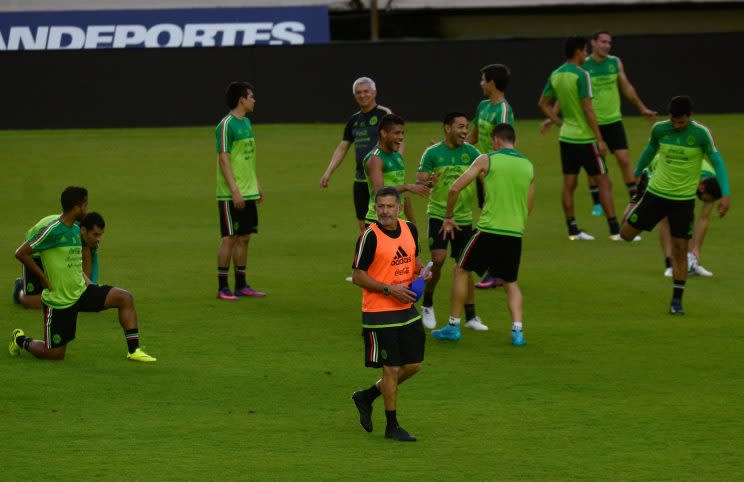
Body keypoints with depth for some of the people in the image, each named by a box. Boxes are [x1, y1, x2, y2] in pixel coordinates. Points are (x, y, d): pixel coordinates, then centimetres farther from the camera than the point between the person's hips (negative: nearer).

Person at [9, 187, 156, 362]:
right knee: (55, 354, 0)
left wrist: (87, 282, 8)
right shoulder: (52, 230, -20)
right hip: (58, 300, -7)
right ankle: (21, 340, 29)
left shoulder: (75, 229, 7)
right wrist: (44, 278, -14)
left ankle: (133, 350, -3)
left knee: (125, 298, -9)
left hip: (81, 292, 7)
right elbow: (21, 253, -18)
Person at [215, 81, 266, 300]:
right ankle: (223, 288, -1)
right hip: (231, 195, -9)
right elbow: (224, 159, -17)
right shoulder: (227, 125, -13)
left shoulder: (246, 122, 14)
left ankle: (241, 285, 16)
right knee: (230, 238, -5)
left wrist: (257, 184, 20)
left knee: (244, 238, 10)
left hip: (248, 192, 9)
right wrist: (235, 190, -21)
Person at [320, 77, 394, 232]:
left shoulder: (384, 114, -6)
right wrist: (328, 172, 13)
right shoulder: (354, 120, 15)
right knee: (364, 225, 9)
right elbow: (342, 148, 22)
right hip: (360, 179, 7)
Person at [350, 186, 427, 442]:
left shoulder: (409, 229, 5)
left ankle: (366, 396, 30)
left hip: (406, 309, 7)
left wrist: (421, 270, 0)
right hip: (379, 313, -7)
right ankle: (392, 426, 11)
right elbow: (358, 276, -12)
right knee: (391, 369, -2)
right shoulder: (370, 236, -14)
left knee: (413, 365, 11)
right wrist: (389, 289, -20)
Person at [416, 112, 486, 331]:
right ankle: (427, 305, 8)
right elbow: (419, 180, -6)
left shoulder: (470, 152, 1)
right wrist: (428, 182, -28)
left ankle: (471, 316, 12)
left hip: (464, 217, 3)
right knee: (438, 260, -15)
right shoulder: (433, 153, -4)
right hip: (438, 214, -3)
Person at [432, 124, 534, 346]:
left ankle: (453, 326, 17)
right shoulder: (528, 166, 11)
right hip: (516, 232, 4)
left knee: (461, 271, 15)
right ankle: (517, 330, 1)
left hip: (489, 229, -4)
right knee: (510, 282, 19)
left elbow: (455, 188, -4)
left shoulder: (487, 160, -2)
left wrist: (449, 217, 9)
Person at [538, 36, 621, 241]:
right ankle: (615, 230, -4)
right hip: (585, 138, -7)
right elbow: (587, 109, -19)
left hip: (567, 137, 7)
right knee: (604, 183, -2)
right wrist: (600, 139, -16)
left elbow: (544, 104, 14)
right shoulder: (581, 75, -17)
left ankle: (572, 229, 13)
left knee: (569, 184, 10)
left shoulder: (555, 75, 5)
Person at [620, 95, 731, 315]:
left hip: (684, 199, -2)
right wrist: (637, 173, 28)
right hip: (656, 192, 2)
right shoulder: (659, 129, -7)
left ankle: (677, 300, 6)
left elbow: (717, 162, -12)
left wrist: (725, 194, -22)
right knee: (626, 234, 6)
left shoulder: (701, 134, -15)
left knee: (680, 248, -4)